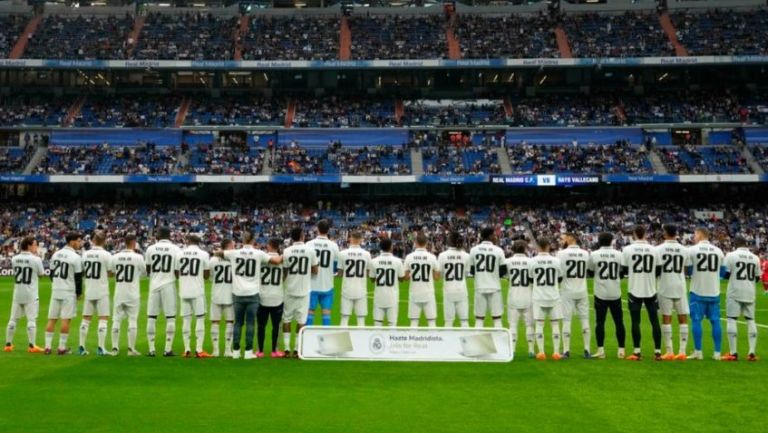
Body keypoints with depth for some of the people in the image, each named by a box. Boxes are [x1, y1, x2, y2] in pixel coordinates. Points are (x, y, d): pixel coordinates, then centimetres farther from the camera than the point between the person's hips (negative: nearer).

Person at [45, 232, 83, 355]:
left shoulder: (56, 254, 8)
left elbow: (52, 273, 13)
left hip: (55, 290, 6)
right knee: (66, 319, 0)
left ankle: (47, 346, 9)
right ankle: (62, 347, 3)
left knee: (52, 319, 9)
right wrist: (79, 292, 1)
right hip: (69, 292, -6)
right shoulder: (75, 257, -13)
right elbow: (78, 277, -10)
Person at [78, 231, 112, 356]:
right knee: (103, 318, 0)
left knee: (86, 319, 12)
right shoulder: (106, 255, -11)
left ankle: (81, 347, 15)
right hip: (102, 291, -4)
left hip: (88, 291, 4)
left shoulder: (85, 254, 3)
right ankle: (101, 348, -4)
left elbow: (81, 272, 8)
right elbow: (110, 272, -8)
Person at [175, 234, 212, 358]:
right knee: (200, 319, 2)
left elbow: (176, 273, 10)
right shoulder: (204, 254, -3)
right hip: (197, 291, -3)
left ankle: (187, 350, 8)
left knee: (186, 319, 8)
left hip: (183, 291, 3)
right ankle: (199, 350, -2)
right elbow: (207, 276, 1)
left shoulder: (180, 254, 4)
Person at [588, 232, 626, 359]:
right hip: (615, 293, 1)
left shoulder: (594, 255, -5)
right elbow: (622, 272, 7)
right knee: (619, 322, 10)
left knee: (600, 322, 4)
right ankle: (621, 349, 12)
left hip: (600, 293, -1)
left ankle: (601, 350, 1)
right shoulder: (618, 254, -2)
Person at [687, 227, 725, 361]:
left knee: (696, 320, 2)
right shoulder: (718, 251, 5)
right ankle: (717, 353, 10)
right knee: (715, 321, 8)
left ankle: (698, 352, 2)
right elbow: (722, 271, 13)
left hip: (698, 291, -3)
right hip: (714, 292, 3)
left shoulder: (692, 250, -7)